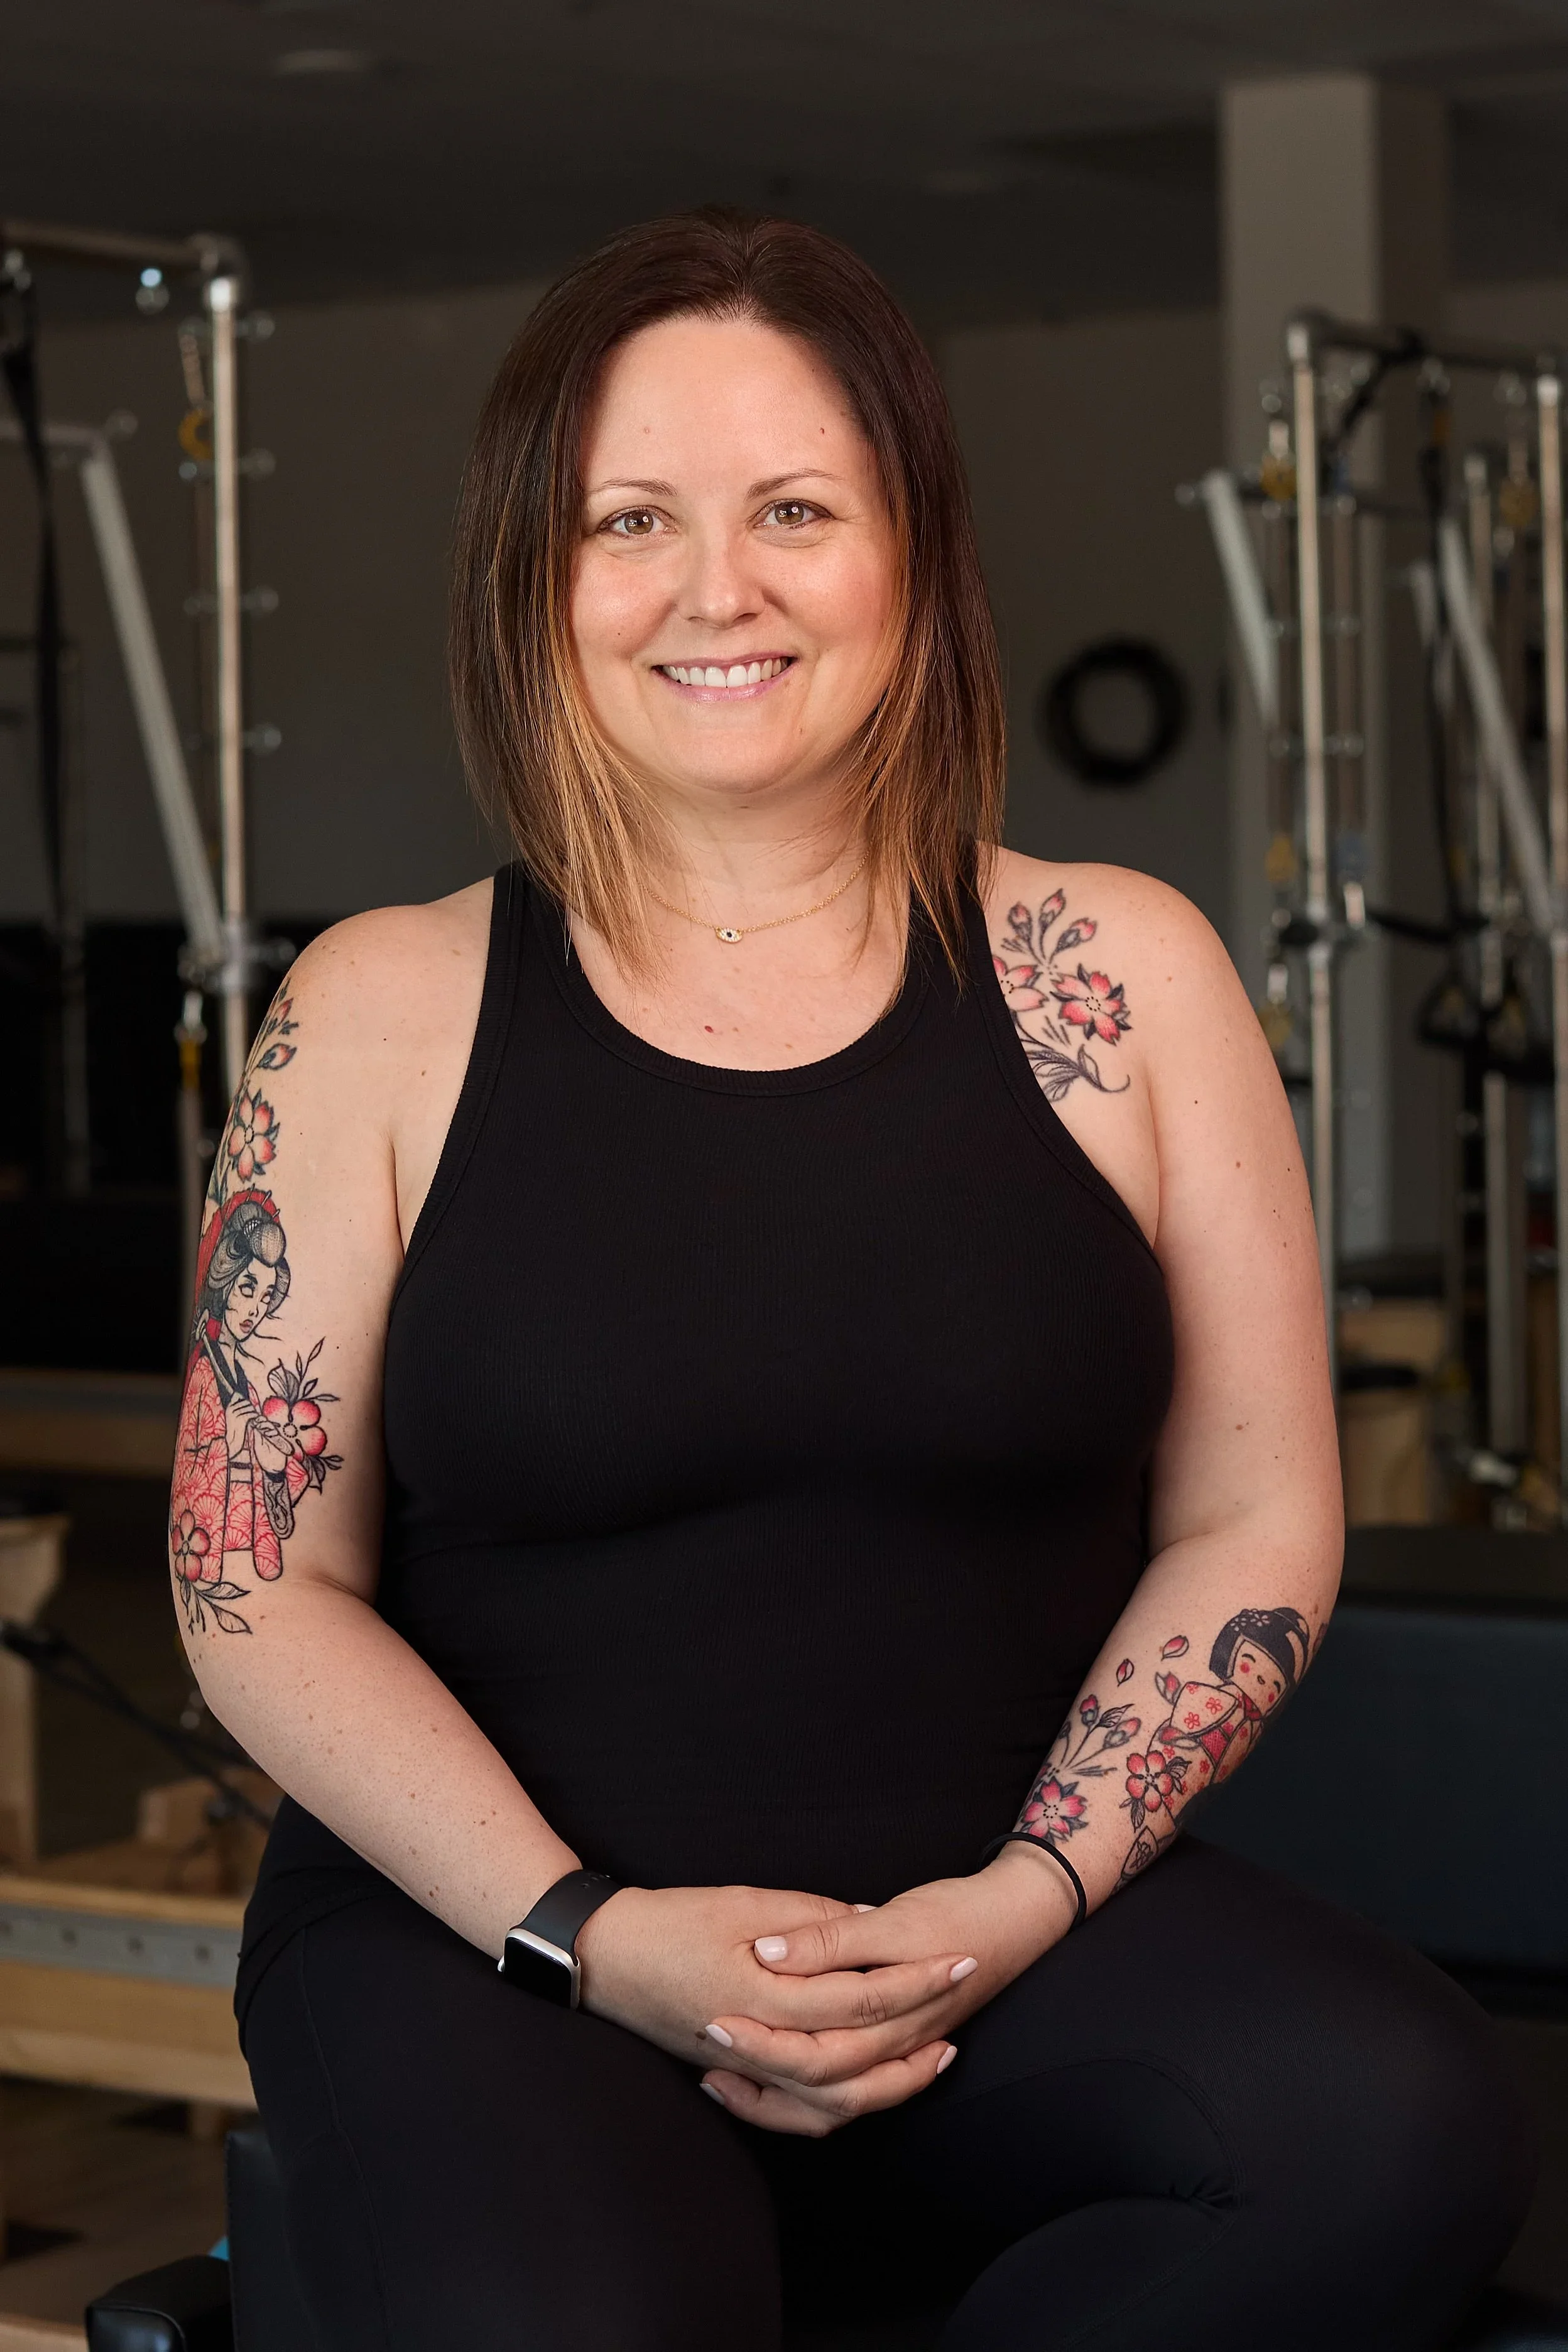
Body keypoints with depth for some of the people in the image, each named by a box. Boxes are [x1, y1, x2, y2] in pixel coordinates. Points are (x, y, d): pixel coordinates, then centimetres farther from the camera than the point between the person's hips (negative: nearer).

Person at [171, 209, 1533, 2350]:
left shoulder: (1118, 975, 5)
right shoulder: (385, 1013, 2)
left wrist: (1023, 1896, -8)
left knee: (1403, 2132, -28)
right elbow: (268, 1593, 1)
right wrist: (590, 1933, -11)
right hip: (488, 1945, -2)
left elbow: (1253, 1528, 6)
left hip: (1016, 1923, 3)